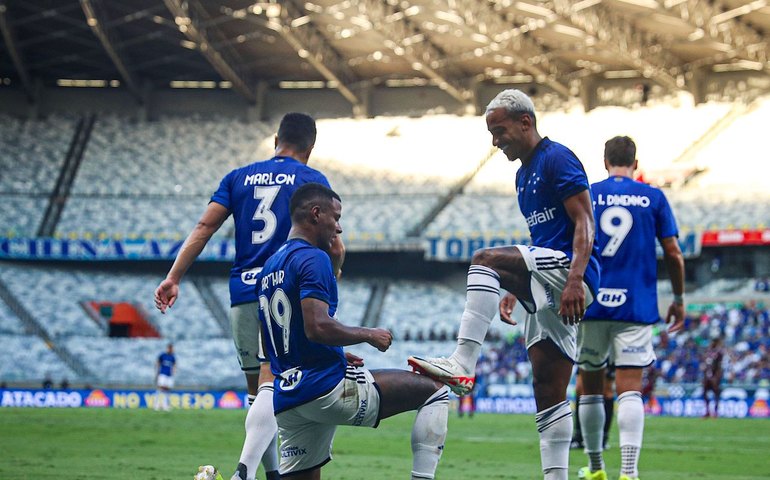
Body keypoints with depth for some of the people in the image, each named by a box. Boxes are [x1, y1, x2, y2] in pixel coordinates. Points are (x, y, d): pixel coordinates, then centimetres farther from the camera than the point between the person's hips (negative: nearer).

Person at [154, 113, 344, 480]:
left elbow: (204, 227, 4)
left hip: (243, 293, 4)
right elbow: (334, 247, -3)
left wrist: (173, 278, 1)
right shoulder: (312, 180, 5)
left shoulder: (239, 177, 15)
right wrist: (333, 269, 19)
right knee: (271, 388, -14)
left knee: (258, 391, 14)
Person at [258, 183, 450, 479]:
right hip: (326, 387, -9)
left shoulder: (269, 268, 18)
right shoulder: (313, 259, -9)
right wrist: (369, 335, -7)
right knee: (435, 391, 0)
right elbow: (317, 327, -23)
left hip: (287, 401, 9)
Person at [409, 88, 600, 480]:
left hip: (567, 271, -10)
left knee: (484, 259, -26)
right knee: (548, 391, 5)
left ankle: (461, 366, -33)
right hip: (546, 291, 10)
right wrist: (514, 291, 24)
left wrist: (575, 279, -26)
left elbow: (584, 223, -15)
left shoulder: (557, 160, -6)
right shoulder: (524, 174, 23)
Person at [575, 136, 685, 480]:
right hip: (636, 308, -1)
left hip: (591, 305, 1)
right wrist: (679, 299, 14)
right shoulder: (653, 198, 3)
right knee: (629, 389, -5)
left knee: (591, 386, 13)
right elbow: (673, 254, 3)